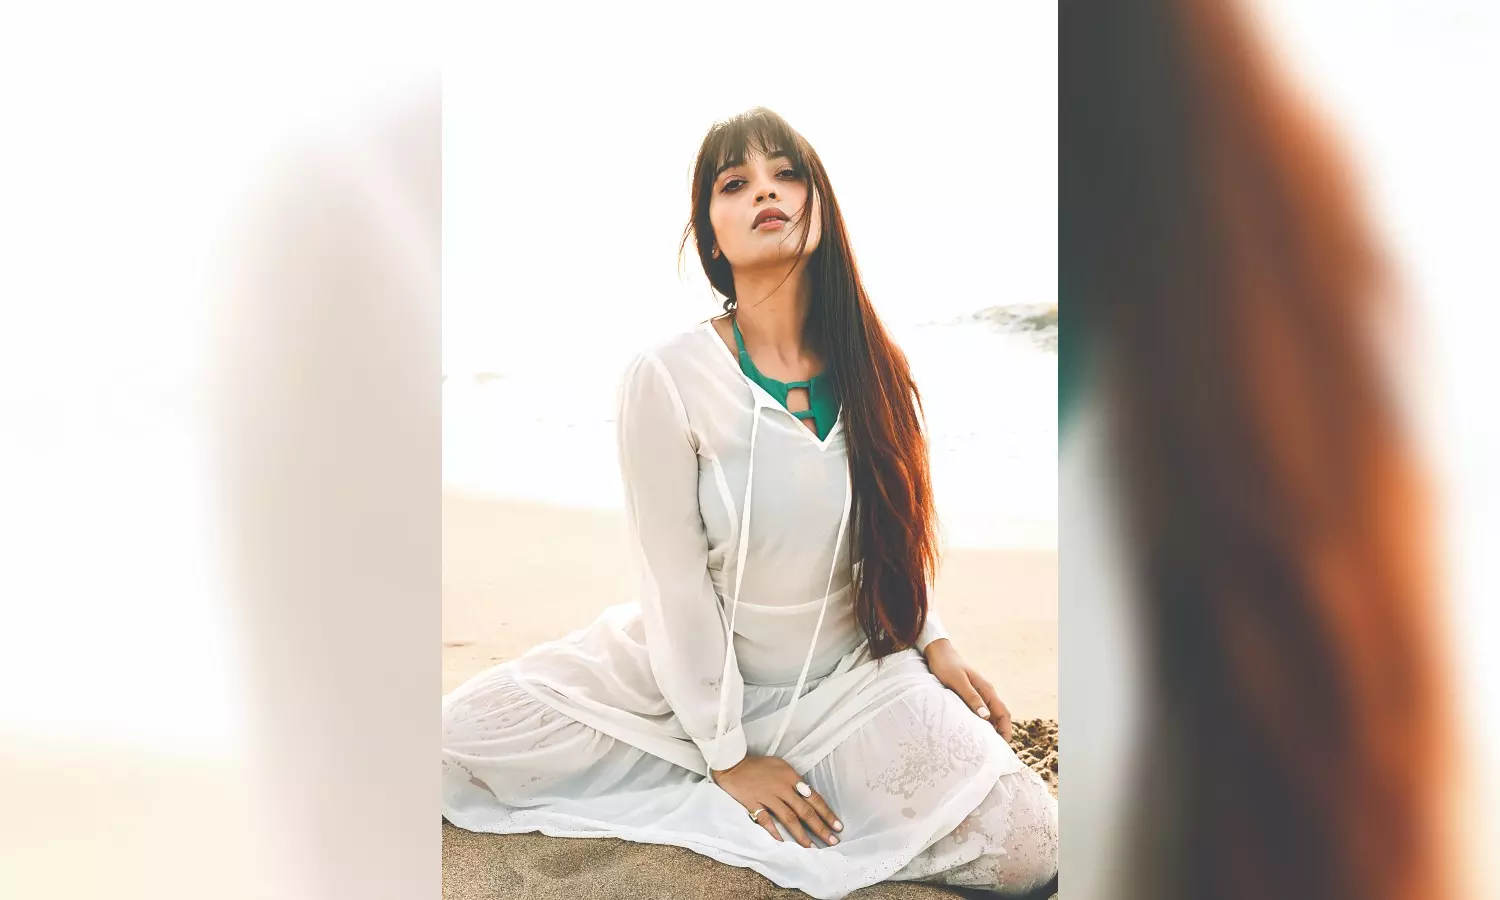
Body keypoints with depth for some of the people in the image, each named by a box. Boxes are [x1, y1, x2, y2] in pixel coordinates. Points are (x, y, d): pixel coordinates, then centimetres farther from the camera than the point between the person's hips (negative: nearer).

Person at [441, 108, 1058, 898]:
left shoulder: (869, 371, -6)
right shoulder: (667, 379, -20)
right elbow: (675, 583, -16)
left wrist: (931, 640, -1)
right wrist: (727, 754, -13)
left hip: (855, 675, 4)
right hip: (698, 675, -3)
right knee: (459, 739, -16)